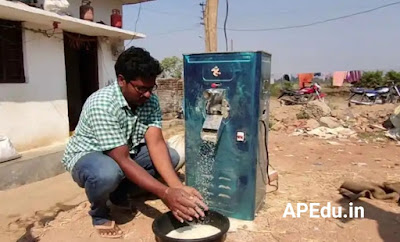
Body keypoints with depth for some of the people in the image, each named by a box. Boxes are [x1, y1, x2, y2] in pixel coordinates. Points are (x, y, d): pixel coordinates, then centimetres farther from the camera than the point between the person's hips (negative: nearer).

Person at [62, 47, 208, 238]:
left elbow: (156, 144, -22)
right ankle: (100, 214, -3)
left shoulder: (150, 100, -14)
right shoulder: (102, 104, -33)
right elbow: (123, 161, -36)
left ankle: (120, 193, 8)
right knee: (107, 173, -40)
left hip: (125, 152, 6)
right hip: (87, 155, -6)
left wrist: (177, 186, -36)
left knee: (171, 157, -12)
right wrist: (165, 193, -41)